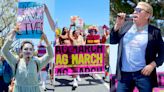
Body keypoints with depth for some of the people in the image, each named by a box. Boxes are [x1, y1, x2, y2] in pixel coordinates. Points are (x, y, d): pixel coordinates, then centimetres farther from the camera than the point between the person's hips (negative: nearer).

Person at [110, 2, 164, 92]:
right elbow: (112, 41, 7)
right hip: (124, 73, 3)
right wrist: (117, 25, -5)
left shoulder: (154, 32, -2)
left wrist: (153, 65, -12)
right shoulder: (126, 25, 7)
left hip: (143, 73, -2)